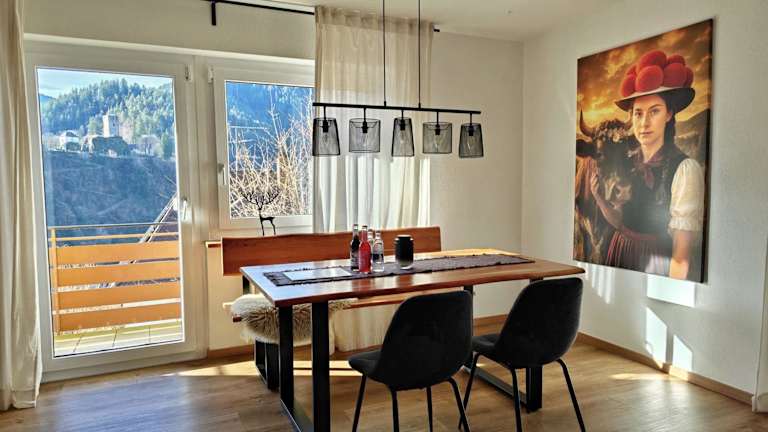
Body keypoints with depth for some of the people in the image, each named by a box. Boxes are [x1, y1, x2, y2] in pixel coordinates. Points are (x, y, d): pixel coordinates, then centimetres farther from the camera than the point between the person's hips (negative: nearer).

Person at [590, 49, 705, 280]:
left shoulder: (685, 168, -17)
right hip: (623, 255, 5)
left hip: (661, 262, -5)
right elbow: (620, 222, 5)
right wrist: (600, 199, -11)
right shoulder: (625, 163, -2)